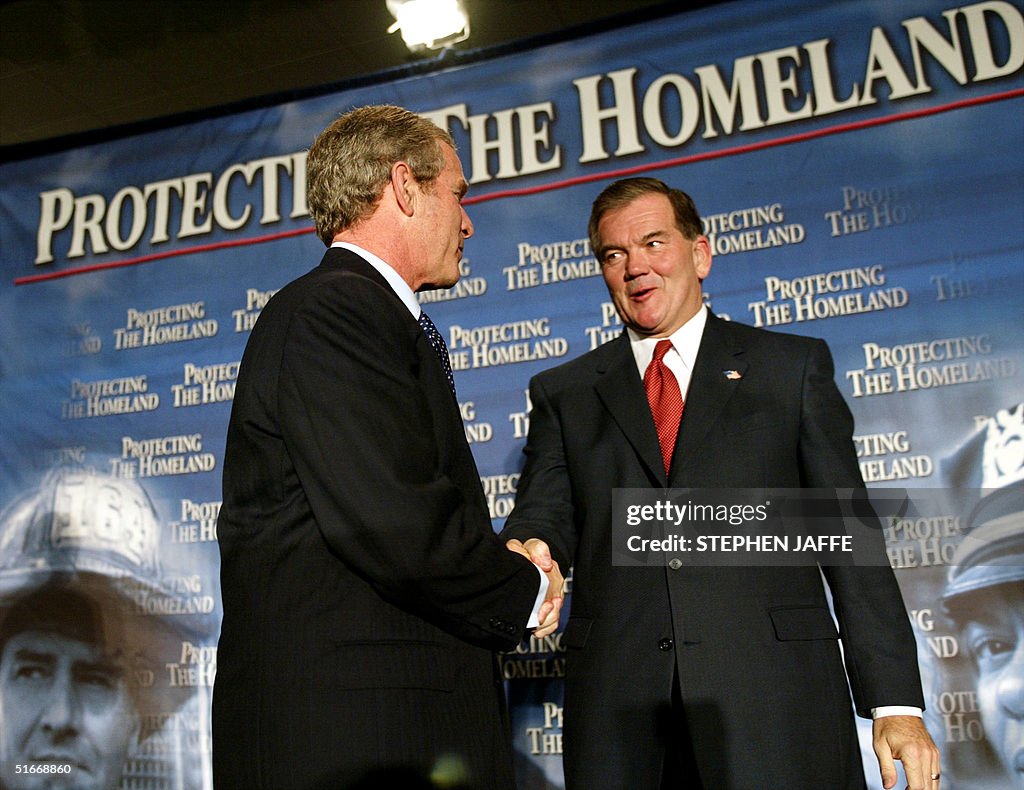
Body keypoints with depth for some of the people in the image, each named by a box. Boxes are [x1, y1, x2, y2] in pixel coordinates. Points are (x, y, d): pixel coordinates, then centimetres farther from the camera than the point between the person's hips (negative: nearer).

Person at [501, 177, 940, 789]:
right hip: (618, 701, 2)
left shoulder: (793, 367, 9)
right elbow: (546, 513, 3)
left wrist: (896, 701, -1)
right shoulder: (563, 393, 14)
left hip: (774, 695, -1)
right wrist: (530, 551, -21)